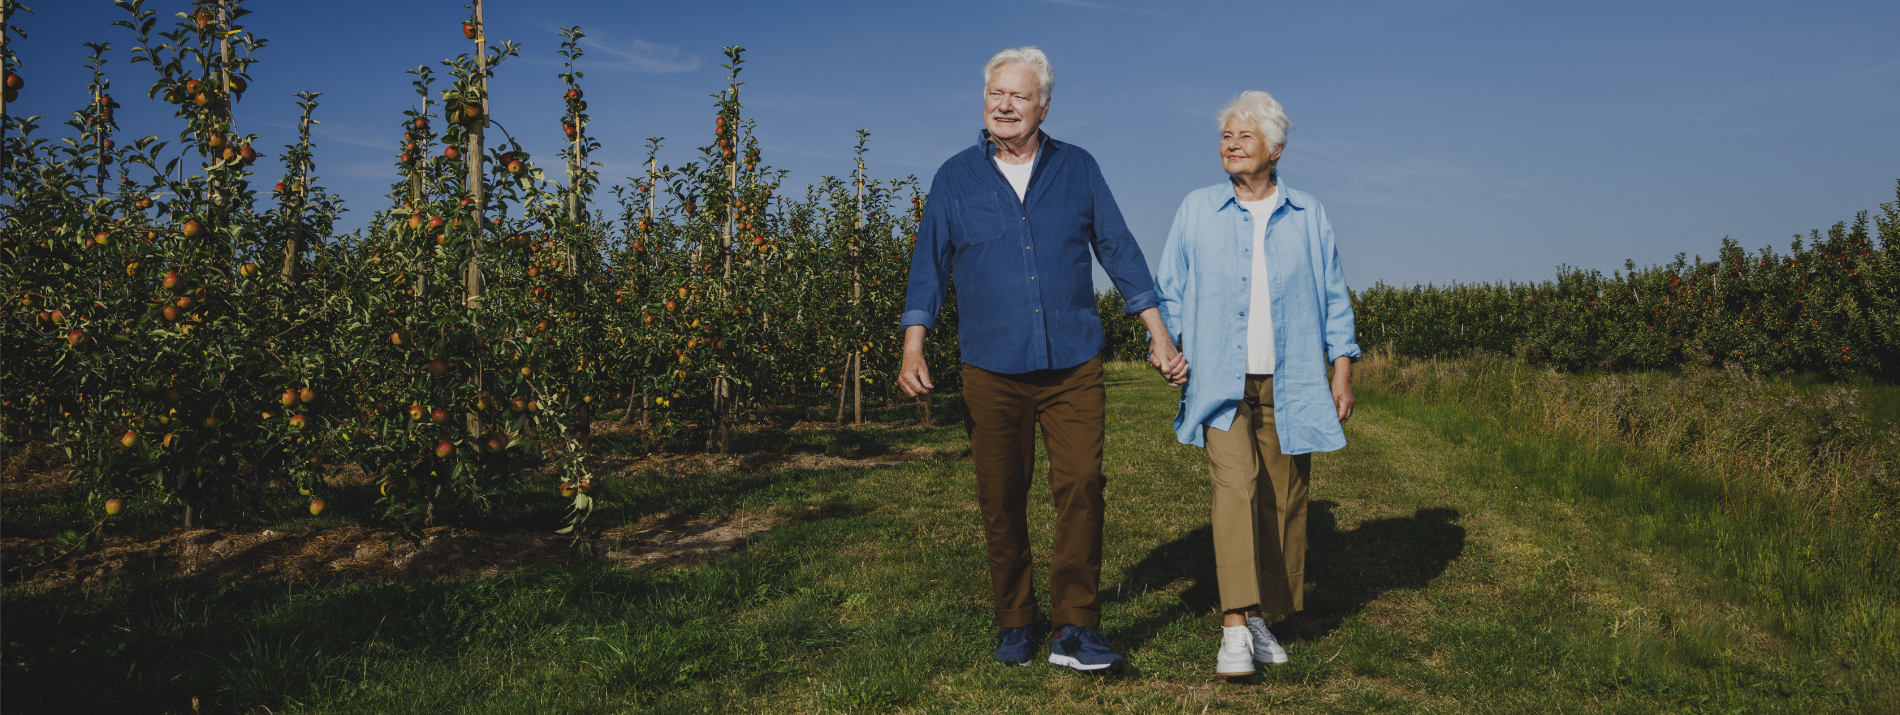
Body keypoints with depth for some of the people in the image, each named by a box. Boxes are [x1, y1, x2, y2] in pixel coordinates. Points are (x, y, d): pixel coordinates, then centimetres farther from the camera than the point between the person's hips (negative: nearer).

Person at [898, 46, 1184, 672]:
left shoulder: (1078, 169, 8)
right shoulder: (955, 178, 7)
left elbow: (1120, 252, 10)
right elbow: (928, 267, 6)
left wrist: (1160, 336, 6)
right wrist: (913, 351, -4)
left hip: (1073, 365, 0)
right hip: (991, 369, 0)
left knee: (1081, 486, -10)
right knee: (1001, 503, 5)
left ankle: (1075, 631, -3)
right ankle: (1013, 625, 20)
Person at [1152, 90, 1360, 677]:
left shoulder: (1309, 216, 11)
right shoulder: (1196, 210, 9)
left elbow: (1334, 299, 13)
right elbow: (1170, 290, 11)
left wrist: (1343, 371, 7)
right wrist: (1168, 347, -4)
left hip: (1290, 386, 2)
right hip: (1221, 382, -2)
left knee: (1283, 500, 4)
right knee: (1234, 485, -18)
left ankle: (1261, 618, 18)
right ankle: (1234, 628, -17)